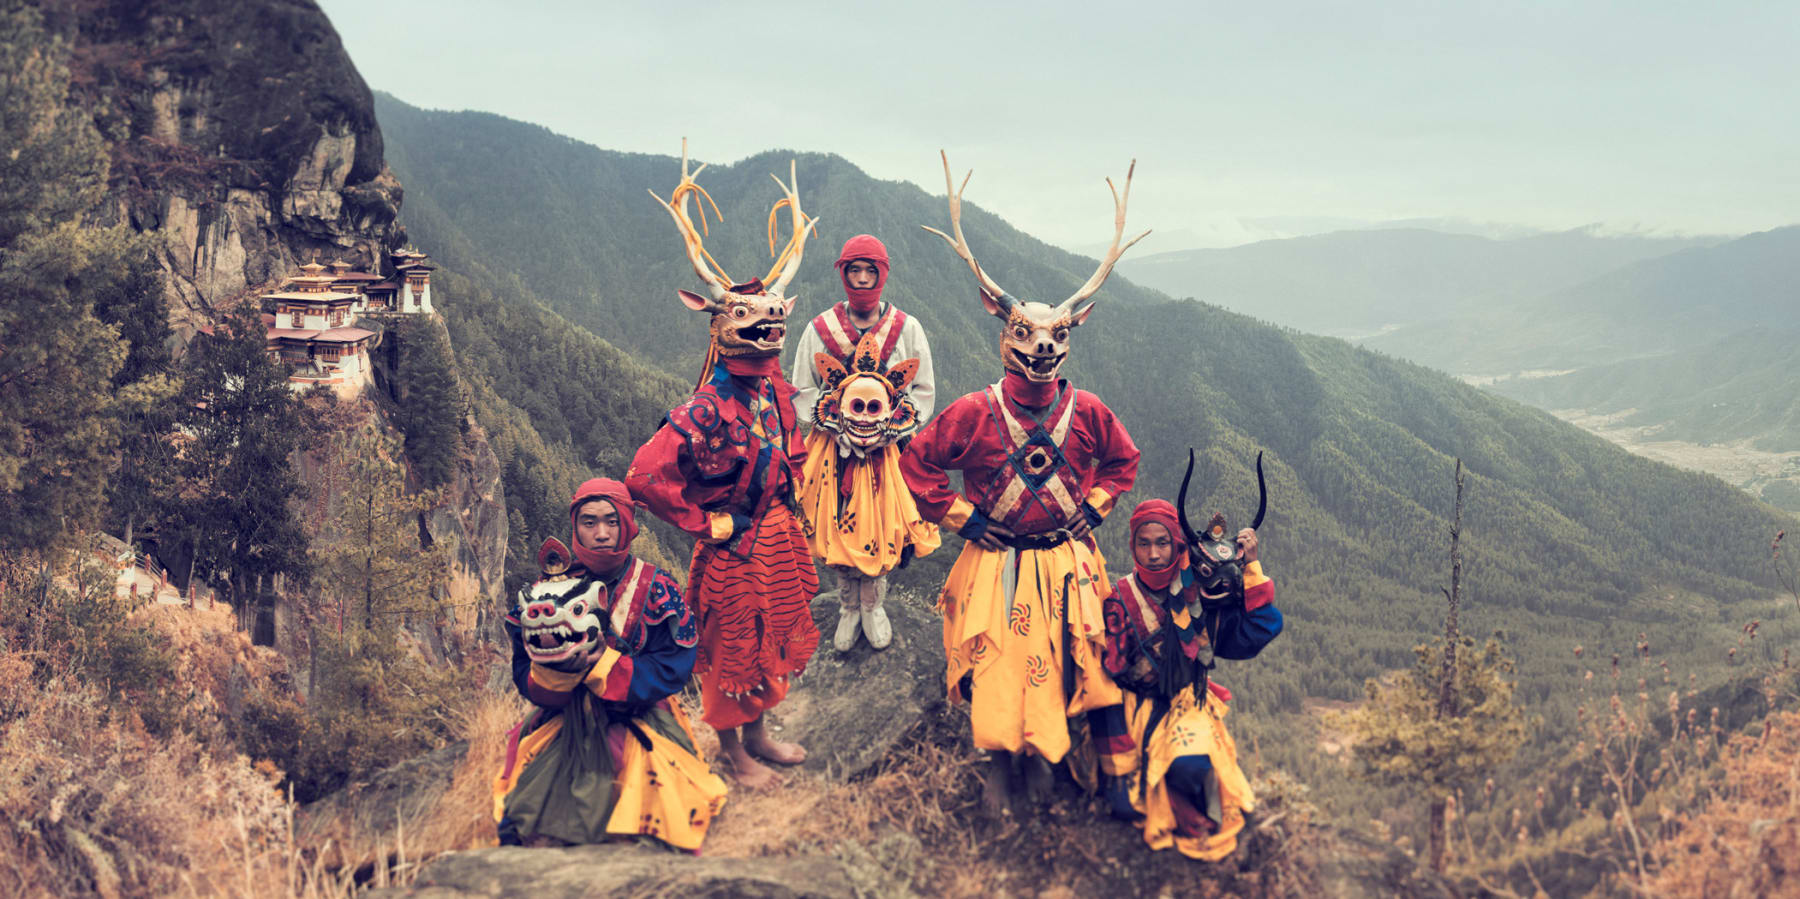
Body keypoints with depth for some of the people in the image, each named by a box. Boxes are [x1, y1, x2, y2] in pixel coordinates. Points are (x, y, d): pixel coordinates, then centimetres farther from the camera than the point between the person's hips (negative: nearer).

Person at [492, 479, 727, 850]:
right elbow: (525, 675, 0)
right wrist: (557, 670, -24)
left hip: (638, 719, -1)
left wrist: (603, 667, -21)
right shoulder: (552, 589, 1)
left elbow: (674, 668, -11)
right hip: (565, 721, 2)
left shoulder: (657, 589, -4)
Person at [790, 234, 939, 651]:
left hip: (889, 449, 0)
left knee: (884, 530, 4)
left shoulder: (908, 329, 0)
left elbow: (924, 392, 2)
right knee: (838, 529, 4)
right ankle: (848, 608, 24)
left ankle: (873, 605, 26)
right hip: (835, 449, 0)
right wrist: (841, 428, -12)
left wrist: (886, 430, -12)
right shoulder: (820, 330, 0)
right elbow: (801, 392, 2)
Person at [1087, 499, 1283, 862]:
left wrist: (1251, 568, -13)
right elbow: (1107, 678, -8)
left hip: (1188, 703, 0)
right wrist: (1118, 767, -11)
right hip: (1137, 706, 0)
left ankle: (1198, 825, 1)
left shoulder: (1201, 590, -3)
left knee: (1189, 767, -31)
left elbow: (1255, 634, -8)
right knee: (1125, 806, -17)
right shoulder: (1121, 600, -6)